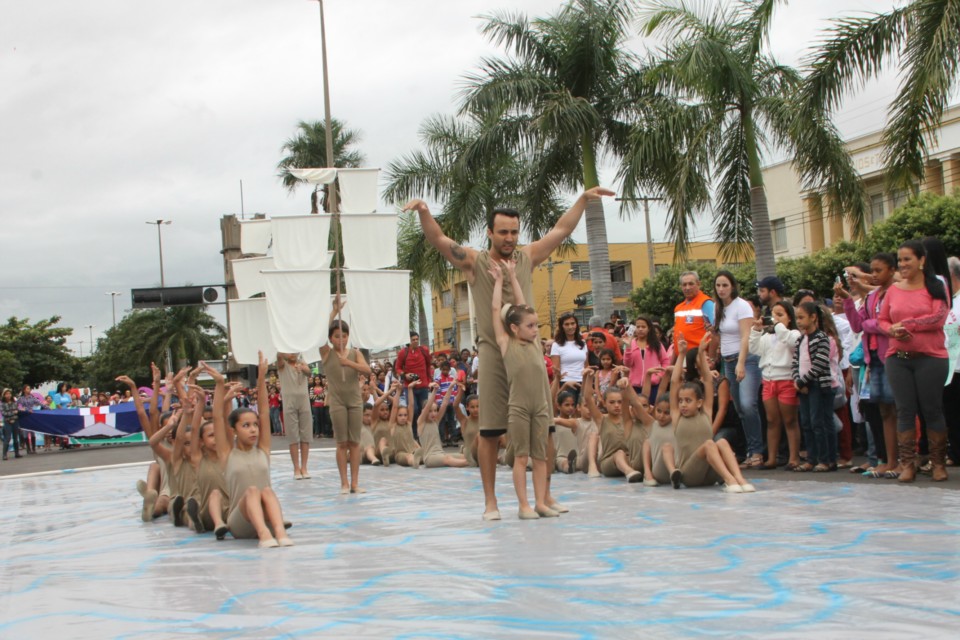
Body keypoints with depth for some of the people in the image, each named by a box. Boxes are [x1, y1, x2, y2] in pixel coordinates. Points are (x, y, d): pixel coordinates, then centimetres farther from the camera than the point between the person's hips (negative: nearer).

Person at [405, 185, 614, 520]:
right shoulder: (474, 262, 0)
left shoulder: (527, 258, 9)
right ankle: (490, 500, 9)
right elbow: (438, 239, -10)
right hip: (493, 354, -3)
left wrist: (583, 198, 12)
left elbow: (561, 230, 15)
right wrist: (423, 211, -27)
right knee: (490, 431, 1)